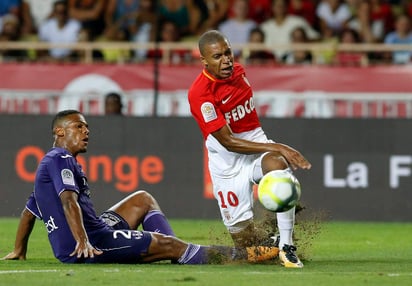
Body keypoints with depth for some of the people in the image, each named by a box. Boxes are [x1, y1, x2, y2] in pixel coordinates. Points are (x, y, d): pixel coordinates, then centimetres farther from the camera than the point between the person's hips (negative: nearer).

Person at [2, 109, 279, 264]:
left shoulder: (49, 163, 24)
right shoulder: (60, 159, -8)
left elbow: (28, 212, 31)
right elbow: (68, 199, -24)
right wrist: (82, 242, -35)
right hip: (92, 242, -11)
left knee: (142, 199, 25)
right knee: (170, 244, -10)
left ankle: (177, 255, 6)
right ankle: (245, 256, -9)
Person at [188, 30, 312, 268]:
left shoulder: (239, 72, 2)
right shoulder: (200, 94, -20)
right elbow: (228, 141, -23)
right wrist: (277, 147, -28)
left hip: (257, 143, 4)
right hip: (227, 163, -4)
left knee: (278, 165, -36)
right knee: (246, 244, -4)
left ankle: (286, 246, -31)